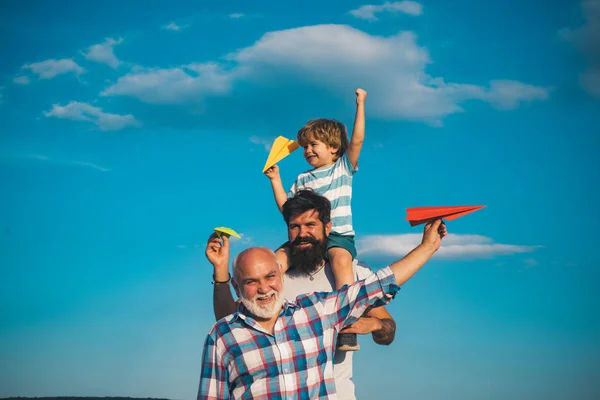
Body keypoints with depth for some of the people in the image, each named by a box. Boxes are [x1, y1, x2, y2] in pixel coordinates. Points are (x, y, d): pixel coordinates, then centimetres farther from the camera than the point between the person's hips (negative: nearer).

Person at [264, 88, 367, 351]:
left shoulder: (344, 167, 11)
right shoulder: (303, 179, 22)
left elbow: (357, 140, -2)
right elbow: (286, 207, 20)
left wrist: (360, 105, -6)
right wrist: (275, 180, 13)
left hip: (338, 235, -5)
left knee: (340, 258, -37)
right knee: (278, 258, -22)